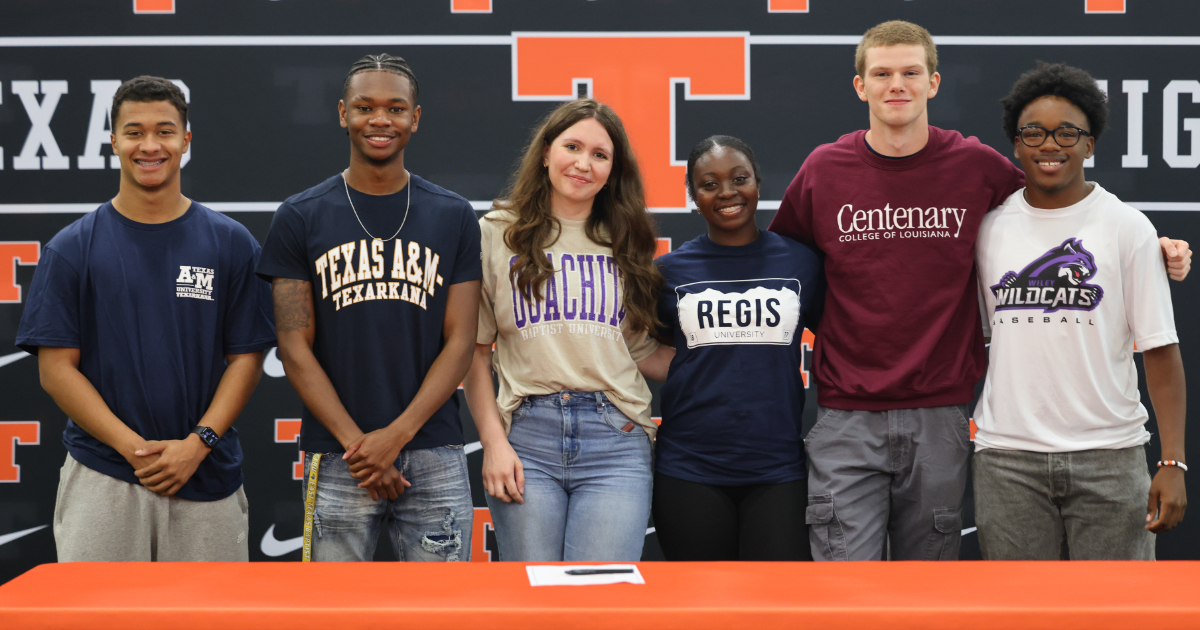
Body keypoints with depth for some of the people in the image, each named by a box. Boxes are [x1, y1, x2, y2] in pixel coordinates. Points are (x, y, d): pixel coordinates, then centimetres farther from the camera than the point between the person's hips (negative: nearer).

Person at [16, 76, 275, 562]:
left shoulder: (231, 244, 6)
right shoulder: (71, 249, 4)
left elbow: (246, 357, 4)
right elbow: (56, 367, 0)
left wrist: (197, 443, -11)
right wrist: (135, 447, -11)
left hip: (207, 476, 1)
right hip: (100, 482, -1)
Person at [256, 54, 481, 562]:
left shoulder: (453, 217, 7)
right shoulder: (300, 219, 4)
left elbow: (459, 343, 2)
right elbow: (295, 348, 0)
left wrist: (397, 435, -10)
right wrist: (356, 442, -10)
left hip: (435, 460, 1)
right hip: (336, 462, -1)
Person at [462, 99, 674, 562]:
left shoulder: (624, 245, 16)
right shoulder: (497, 235, 7)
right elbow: (474, 352, 6)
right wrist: (493, 441, -2)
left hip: (615, 441, 1)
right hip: (526, 438, -1)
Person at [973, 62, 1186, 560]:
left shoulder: (1128, 228, 2)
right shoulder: (988, 226, 8)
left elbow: (1161, 351, -2)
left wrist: (1173, 463, -9)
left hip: (1109, 454, -2)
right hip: (1007, 457, 2)